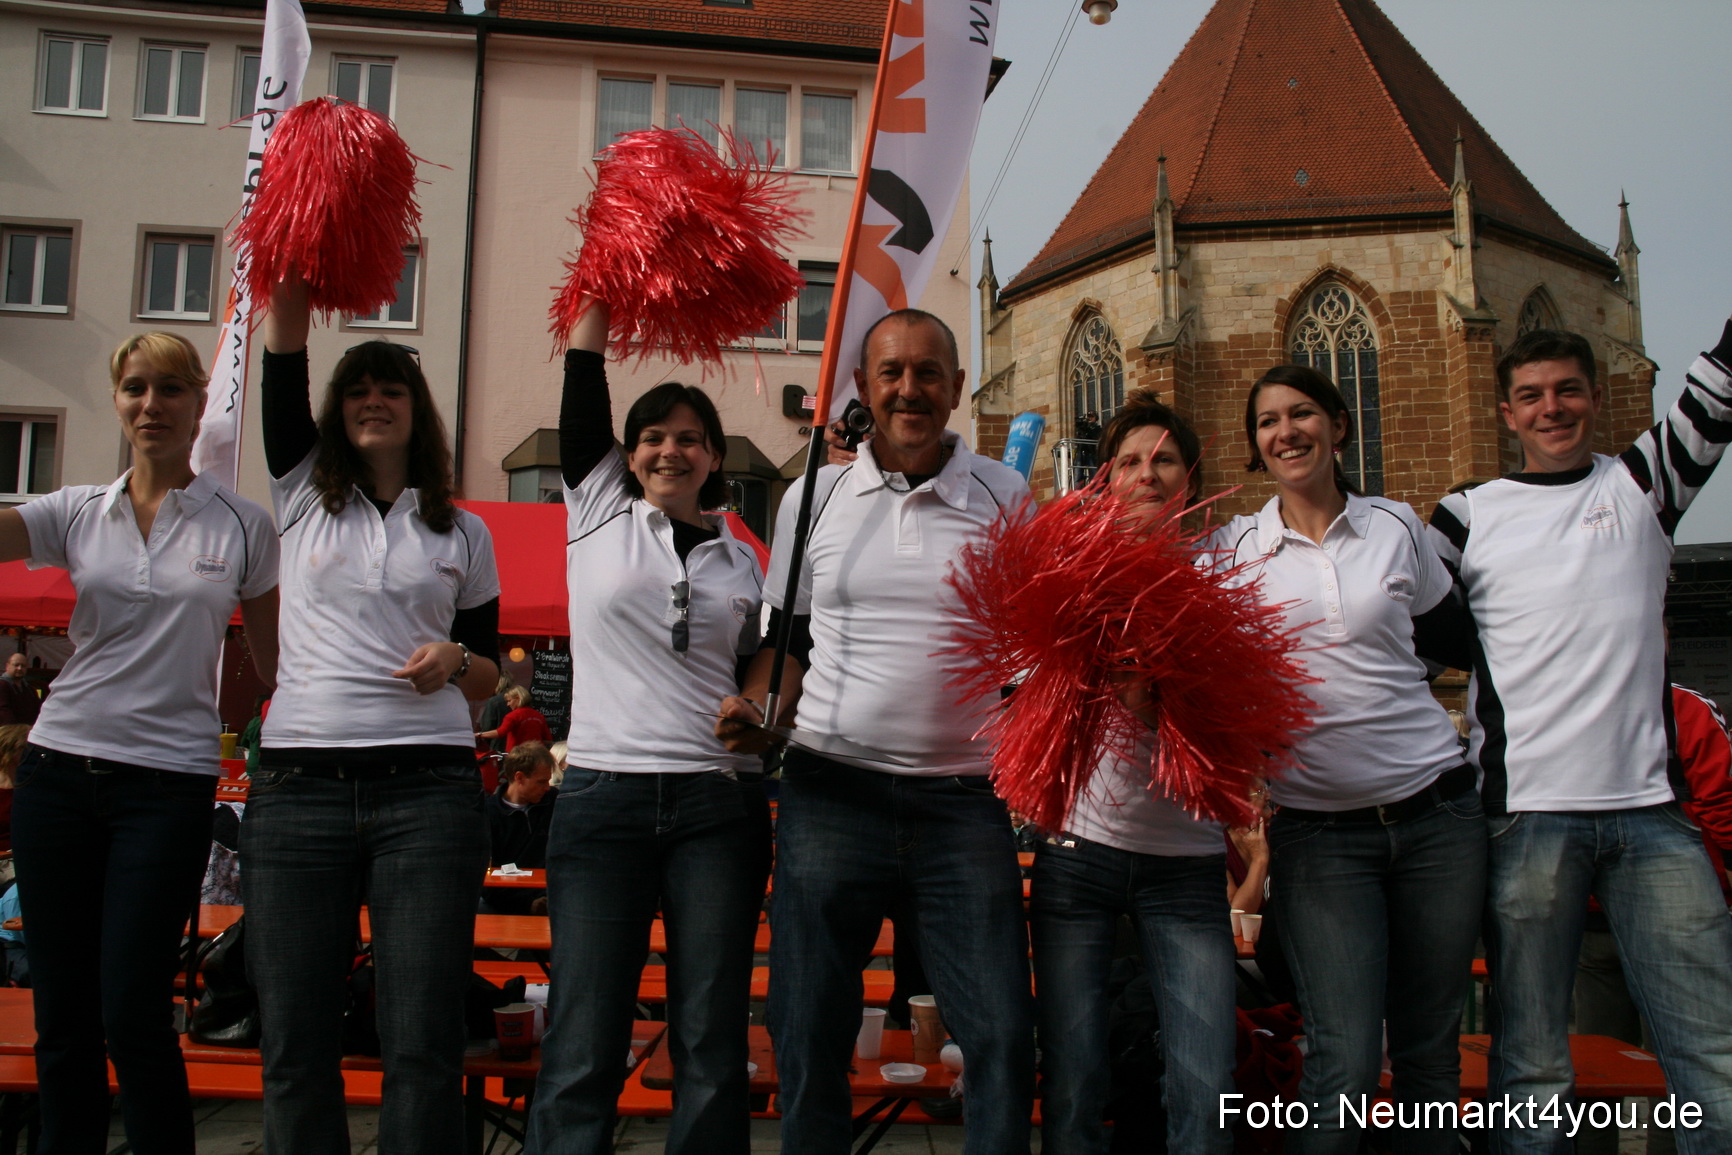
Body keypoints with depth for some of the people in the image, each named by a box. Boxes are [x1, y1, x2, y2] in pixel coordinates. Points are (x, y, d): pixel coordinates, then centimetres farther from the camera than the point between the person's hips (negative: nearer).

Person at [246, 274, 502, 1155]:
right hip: (297, 786, 1)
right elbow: (282, 378, 5)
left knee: (423, 1043, -4)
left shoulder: (464, 534, 14)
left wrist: (454, 660, -4)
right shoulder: (303, 499, 14)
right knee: (294, 1043, 2)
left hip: (429, 791, 0)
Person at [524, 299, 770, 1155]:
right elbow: (583, 386, 5)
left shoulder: (742, 561, 14)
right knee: (582, 1052, -3)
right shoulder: (597, 514, 10)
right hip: (603, 797, -2)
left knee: (713, 1047, 3)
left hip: (719, 806, 2)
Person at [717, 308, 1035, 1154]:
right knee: (810, 1036, 9)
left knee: (1002, 1036, 1)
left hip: (963, 800, -1)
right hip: (831, 793, 1)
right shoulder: (816, 497, 8)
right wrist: (757, 704, -2)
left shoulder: (1005, 498, 4)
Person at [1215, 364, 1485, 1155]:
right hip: (1318, 829, -2)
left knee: (1431, 1055, 10)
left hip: (1436, 811, 2)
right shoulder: (1233, 548, 2)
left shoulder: (1396, 526, 7)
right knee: (1345, 1065, -11)